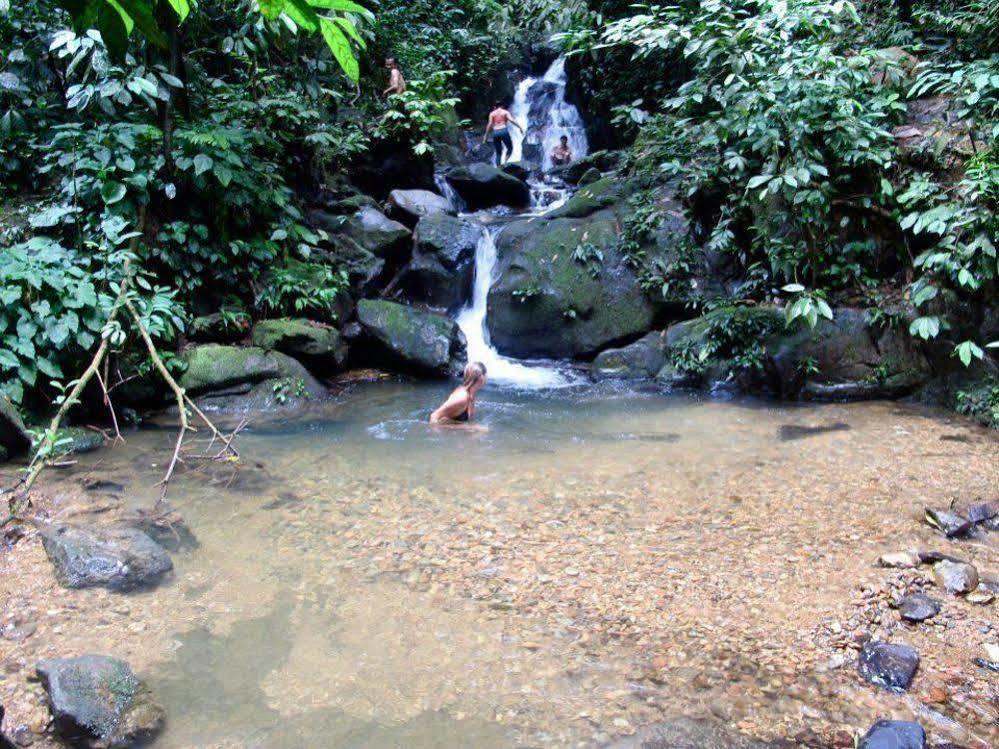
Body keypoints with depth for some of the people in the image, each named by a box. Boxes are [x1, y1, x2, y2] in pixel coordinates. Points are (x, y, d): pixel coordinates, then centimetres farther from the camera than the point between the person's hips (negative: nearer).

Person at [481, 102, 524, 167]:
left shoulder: (492, 113, 12)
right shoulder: (505, 112, 7)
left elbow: (490, 124, 3)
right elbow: (512, 120, -7)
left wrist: (486, 136, 4)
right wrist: (520, 127, -7)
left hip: (495, 133, 2)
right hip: (504, 131, -2)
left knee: (498, 153, 11)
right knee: (510, 148, 12)